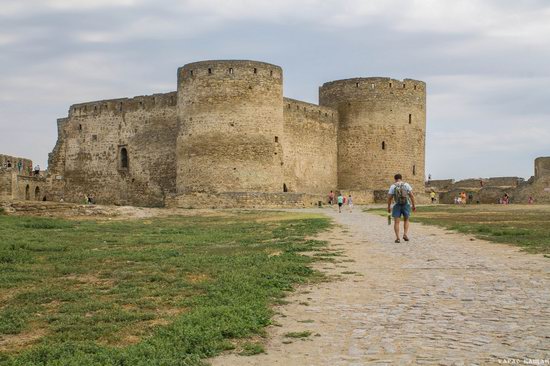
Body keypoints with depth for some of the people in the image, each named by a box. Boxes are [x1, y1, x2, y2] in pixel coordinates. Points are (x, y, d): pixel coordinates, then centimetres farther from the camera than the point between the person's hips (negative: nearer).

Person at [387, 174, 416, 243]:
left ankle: (397, 238, -7)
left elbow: (389, 197, -4)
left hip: (397, 205, -1)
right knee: (406, 220, 18)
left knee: (396, 222, 2)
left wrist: (389, 207, 6)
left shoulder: (392, 186, -2)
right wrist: (413, 205, 0)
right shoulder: (406, 185, 0)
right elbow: (411, 195, -5)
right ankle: (405, 234, 2)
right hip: (406, 205, 1)